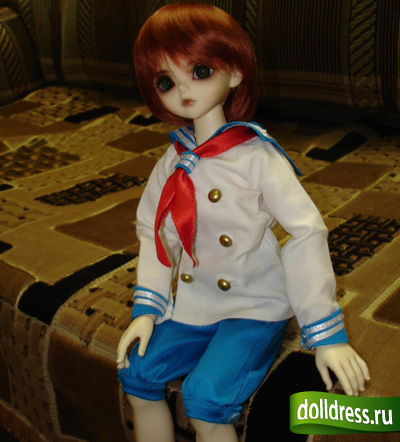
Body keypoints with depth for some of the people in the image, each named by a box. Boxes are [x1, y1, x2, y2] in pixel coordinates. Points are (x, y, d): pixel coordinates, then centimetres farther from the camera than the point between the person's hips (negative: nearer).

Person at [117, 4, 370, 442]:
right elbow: (152, 231, 7)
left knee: (205, 398, -21)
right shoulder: (173, 162, 1)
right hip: (190, 305, 6)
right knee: (136, 374, -2)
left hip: (254, 309, -5)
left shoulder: (257, 157, -16)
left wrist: (326, 333, -18)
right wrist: (147, 308, -2)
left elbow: (306, 233, -18)